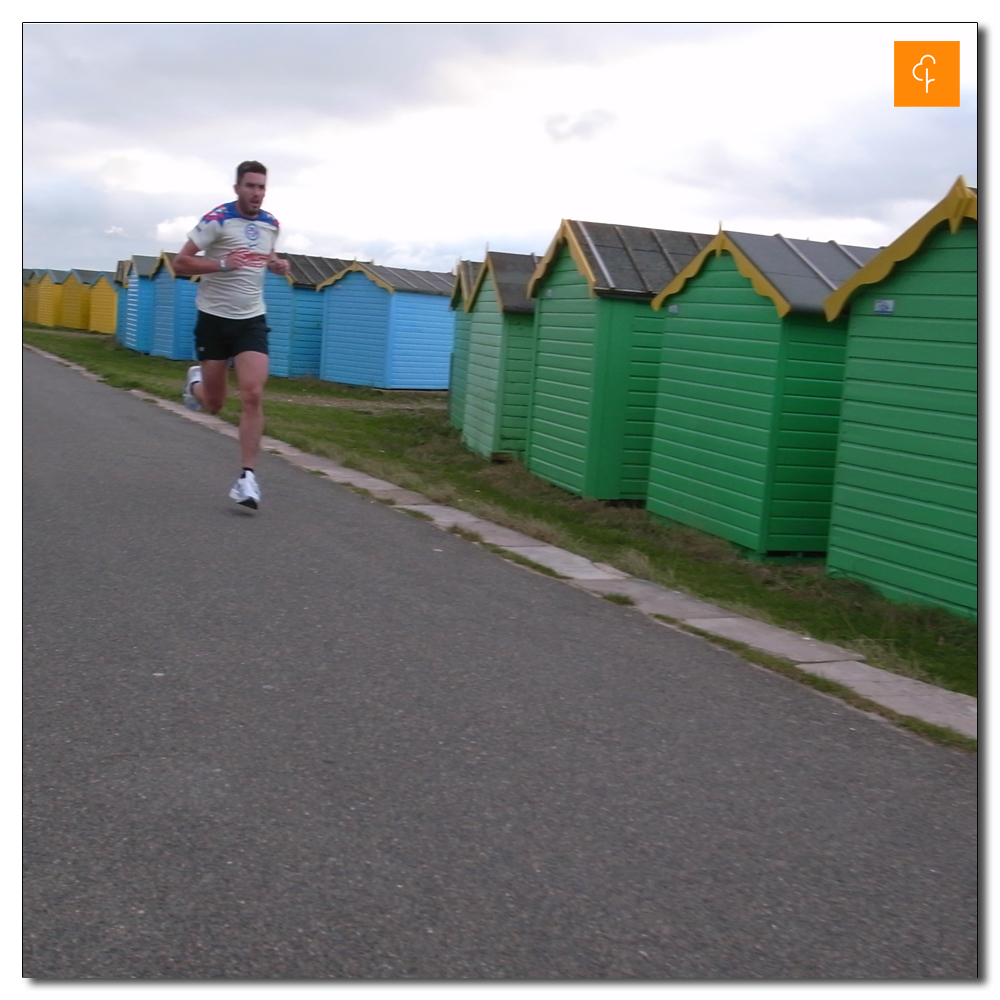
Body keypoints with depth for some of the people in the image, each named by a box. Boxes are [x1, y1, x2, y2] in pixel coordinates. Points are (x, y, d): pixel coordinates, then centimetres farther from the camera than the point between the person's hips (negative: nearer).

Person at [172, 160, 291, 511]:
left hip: (252, 320, 3)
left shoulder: (270, 223, 5)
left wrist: (278, 265, 2)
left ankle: (247, 477, -12)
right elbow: (180, 262, -13)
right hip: (214, 317, -3)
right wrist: (223, 264, -27)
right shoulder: (217, 219, -11)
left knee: (253, 396, -15)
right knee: (214, 404, 7)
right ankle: (196, 382, 45)